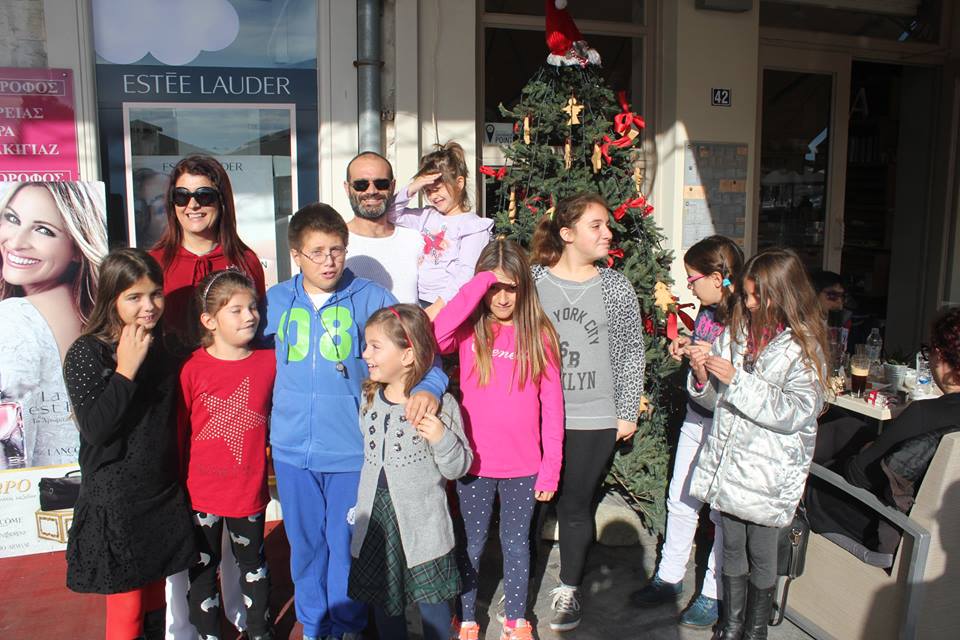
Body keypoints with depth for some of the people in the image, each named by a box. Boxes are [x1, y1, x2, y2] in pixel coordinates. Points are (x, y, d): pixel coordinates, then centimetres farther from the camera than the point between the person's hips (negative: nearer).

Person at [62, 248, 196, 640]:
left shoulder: (164, 345, 4)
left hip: (164, 493, 5)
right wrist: (126, 370, -25)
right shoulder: (86, 354, -14)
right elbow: (95, 429, -24)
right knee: (127, 608, 5)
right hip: (115, 500, -5)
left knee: (155, 596, 18)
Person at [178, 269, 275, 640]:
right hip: (202, 493, -1)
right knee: (203, 567, 17)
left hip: (250, 489, 2)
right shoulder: (193, 369, -13)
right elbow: (178, 431, -5)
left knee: (252, 561, 20)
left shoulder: (269, 362, -8)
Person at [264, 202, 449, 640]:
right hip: (292, 449, 3)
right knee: (305, 544, 18)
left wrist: (429, 385, -32)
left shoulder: (371, 299, -7)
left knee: (346, 544, 12)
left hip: (352, 448, -3)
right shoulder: (276, 302, 2)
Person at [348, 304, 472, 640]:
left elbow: (458, 467, -10)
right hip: (376, 520, 5)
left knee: (432, 599, 11)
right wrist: (360, 506, 19)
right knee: (384, 599, 18)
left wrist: (442, 439, -28)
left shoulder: (439, 404, -14)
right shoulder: (368, 399, 3)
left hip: (422, 522, -5)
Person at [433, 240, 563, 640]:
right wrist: (479, 284, -25)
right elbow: (434, 337, -28)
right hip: (474, 463, -1)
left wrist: (551, 467, -2)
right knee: (472, 544, 15)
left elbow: (552, 406, -1)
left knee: (516, 543, 17)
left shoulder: (540, 334, -2)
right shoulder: (469, 330, -5)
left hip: (523, 467, 1)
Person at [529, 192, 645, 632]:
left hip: (594, 421, 0)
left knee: (576, 506, 9)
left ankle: (569, 589, 30)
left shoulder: (617, 288, 0)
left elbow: (631, 354, 4)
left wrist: (627, 413, 3)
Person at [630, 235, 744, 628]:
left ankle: (713, 594, 26)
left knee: (722, 513, 8)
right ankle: (669, 577, 35)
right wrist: (685, 348, 1)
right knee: (679, 502, 17)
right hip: (696, 419, 8)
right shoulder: (708, 310, 4)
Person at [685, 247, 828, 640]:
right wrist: (702, 378, -12)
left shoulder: (803, 347, -10)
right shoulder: (736, 332, 3)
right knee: (732, 547, 17)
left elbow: (796, 413, -20)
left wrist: (737, 379, -23)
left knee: (761, 555, 11)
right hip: (726, 464, 4)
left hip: (767, 473, -4)